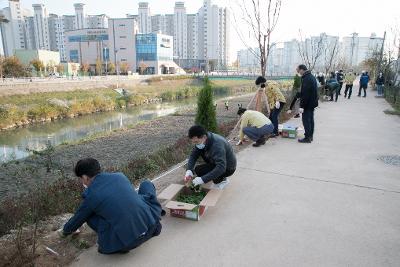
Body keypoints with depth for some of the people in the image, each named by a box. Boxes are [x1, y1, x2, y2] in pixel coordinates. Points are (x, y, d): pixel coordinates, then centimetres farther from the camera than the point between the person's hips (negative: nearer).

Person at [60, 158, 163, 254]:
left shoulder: (90, 196, -1)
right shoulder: (119, 176, 8)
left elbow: (78, 218, 17)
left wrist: (65, 231, 41)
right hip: (151, 225, 4)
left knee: (89, 214, 14)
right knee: (147, 184, 24)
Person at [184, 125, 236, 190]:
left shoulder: (217, 145, -36)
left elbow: (221, 168, -43)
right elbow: (193, 155, -9)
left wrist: (202, 179, -46)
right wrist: (189, 171, -26)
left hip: (228, 168, -9)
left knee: (198, 170, -20)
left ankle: (221, 180, 3)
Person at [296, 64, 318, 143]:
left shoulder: (306, 79, -22)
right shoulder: (312, 77, 11)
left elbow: (305, 94, -25)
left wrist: (302, 106, -23)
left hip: (308, 104, -10)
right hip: (312, 102, 10)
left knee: (306, 120, -4)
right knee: (310, 119, 16)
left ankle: (307, 137, 1)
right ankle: (310, 136, 25)